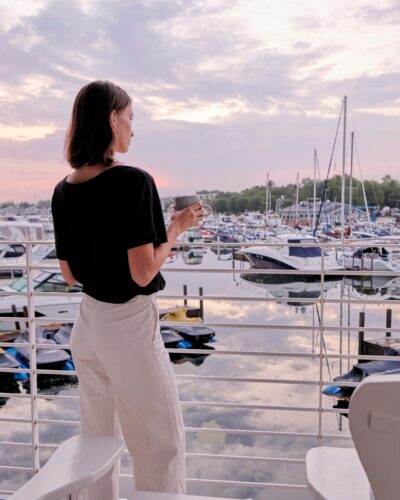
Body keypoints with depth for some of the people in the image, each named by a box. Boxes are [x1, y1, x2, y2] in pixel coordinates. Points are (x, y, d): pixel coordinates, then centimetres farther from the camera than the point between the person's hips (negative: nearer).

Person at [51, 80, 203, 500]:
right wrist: (176, 228, -7)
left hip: (88, 323, 7)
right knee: (161, 446, 9)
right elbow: (143, 273, -20)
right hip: (130, 325, -7)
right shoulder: (133, 182, -18)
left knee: (97, 441, 20)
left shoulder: (63, 191, 2)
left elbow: (69, 274, 7)